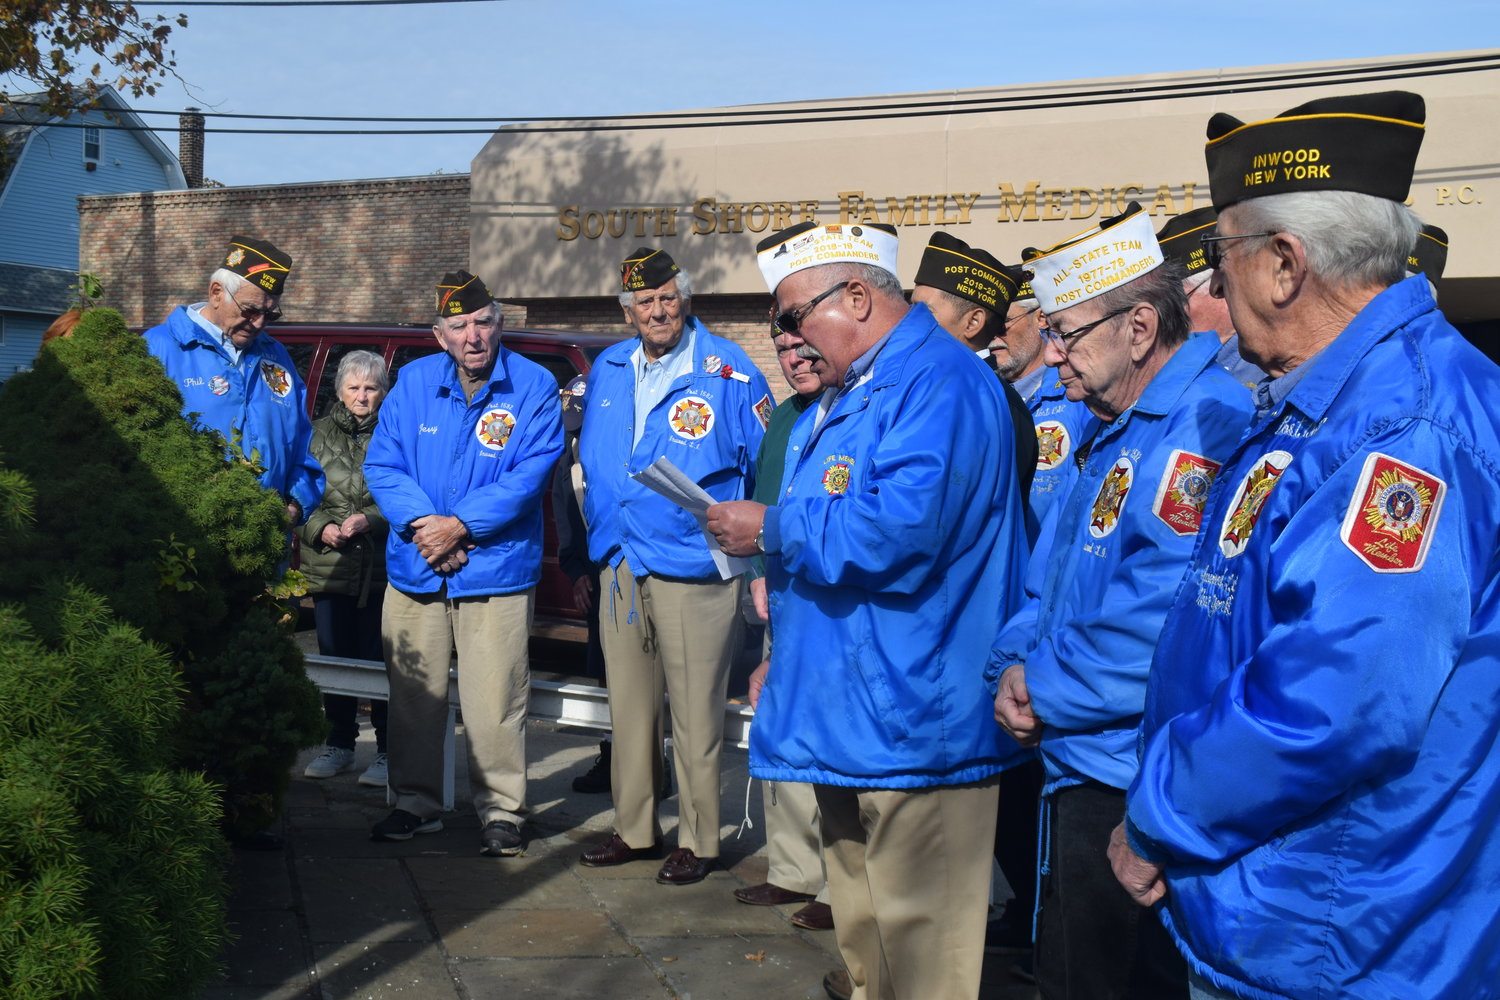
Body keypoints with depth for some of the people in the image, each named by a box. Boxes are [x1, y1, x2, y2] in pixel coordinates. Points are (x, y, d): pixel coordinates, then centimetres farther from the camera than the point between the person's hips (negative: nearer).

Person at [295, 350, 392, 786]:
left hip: (383, 569, -4)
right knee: (336, 658, 11)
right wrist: (322, 528, -6)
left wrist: (370, 520, -16)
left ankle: (387, 750, 8)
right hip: (329, 566, 4)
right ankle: (338, 743, 24)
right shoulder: (318, 435, 11)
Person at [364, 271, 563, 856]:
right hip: (414, 569, 3)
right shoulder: (414, 382, 7)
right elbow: (382, 463, 4)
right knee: (413, 695, 10)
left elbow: (531, 475, -10)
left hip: (496, 571, -3)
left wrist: (461, 525, -15)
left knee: (495, 702, -2)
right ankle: (416, 804, 25)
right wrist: (421, 523, -12)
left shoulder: (533, 386, -2)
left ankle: (500, 812, 11)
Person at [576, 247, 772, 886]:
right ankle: (635, 829, 25)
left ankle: (698, 840, 12)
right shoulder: (607, 371, 11)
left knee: (696, 712, 0)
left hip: (694, 571, -6)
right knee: (629, 706, 13)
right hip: (622, 568, 6)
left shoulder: (727, 373, -7)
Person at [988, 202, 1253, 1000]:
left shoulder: (1207, 426, -21)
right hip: (1084, 773, 10)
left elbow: (1162, 628, -28)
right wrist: (1017, 665, 1)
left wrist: (1042, 687, -14)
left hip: (1133, 792, -10)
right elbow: (1050, 580, 21)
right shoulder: (1117, 433, 14)